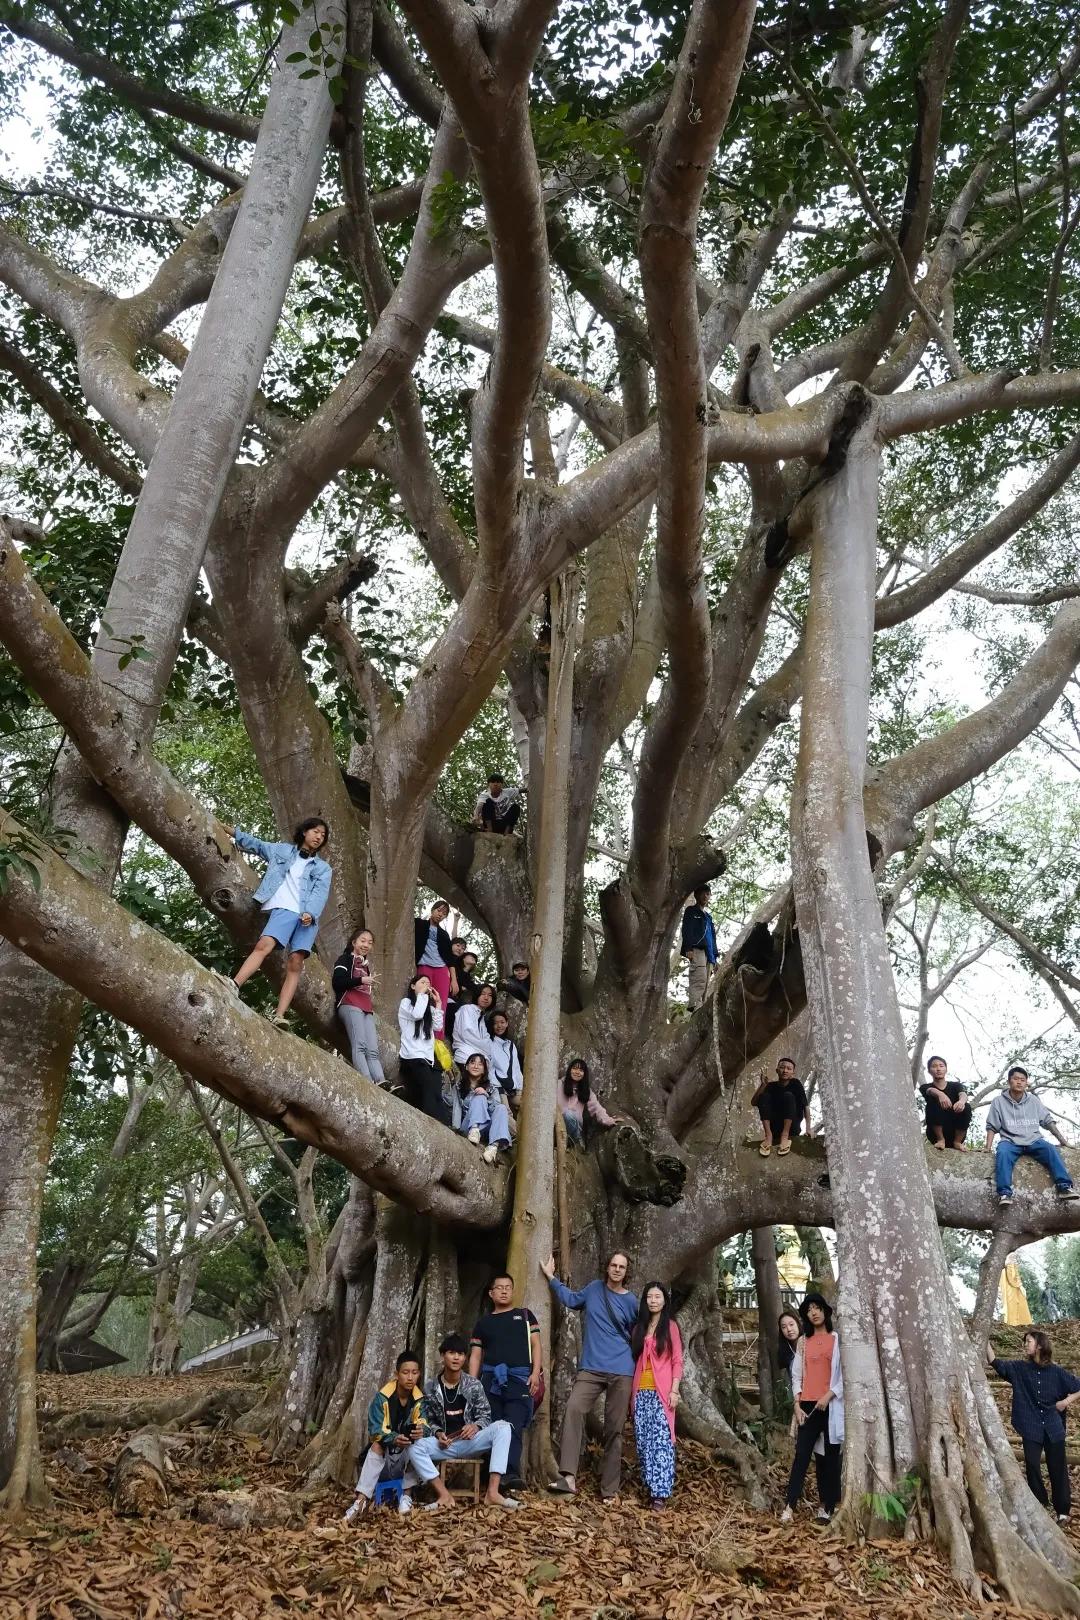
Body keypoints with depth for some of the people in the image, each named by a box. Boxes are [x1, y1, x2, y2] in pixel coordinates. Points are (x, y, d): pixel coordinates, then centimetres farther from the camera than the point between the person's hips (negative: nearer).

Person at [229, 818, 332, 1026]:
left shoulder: (324, 868, 22)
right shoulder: (283, 850, 25)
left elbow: (319, 893, 5)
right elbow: (256, 844, 31)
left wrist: (310, 913, -14)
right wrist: (233, 832, 22)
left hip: (307, 916, 1)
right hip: (284, 910, -1)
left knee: (295, 963, -15)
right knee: (264, 945, -27)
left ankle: (279, 1016, -24)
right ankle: (232, 987, -41)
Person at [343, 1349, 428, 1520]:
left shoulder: (420, 1401, -6)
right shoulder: (382, 1397, -14)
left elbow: (422, 1426, -16)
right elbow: (375, 1430, -20)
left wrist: (421, 1431, -41)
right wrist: (394, 1439, -40)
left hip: (406, 1461, 2)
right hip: (382, 1460, -2)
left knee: (418, 1442, -27)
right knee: (377, 1445, -32)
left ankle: (406, 1495, -17)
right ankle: (362, 1500, -38)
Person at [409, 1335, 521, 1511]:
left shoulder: (474, 1385, 0)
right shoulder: (430, 1387, 1)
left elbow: (485, 1415, 2)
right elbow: (428, 1421, 8)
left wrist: (476, 1426, -20)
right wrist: (437, 1433, -13)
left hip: (470, 1441, 0)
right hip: (444, 1443, 0)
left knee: (502, 1427, -28)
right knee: (414, 1447, -30)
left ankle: (492, 1492, -35)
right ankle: (444, 1495, -28)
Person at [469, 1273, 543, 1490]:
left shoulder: (524, 1315, 16)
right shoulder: (483, 1323, 20)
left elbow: (536, 1345, 10)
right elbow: (475, 1356, 16)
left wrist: (536, 1372, -5)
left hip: (519, 1377, -2)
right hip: (491, 1379, 2)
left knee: (514, 1427, -16)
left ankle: (512, 1473, -26)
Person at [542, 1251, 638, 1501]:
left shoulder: (631, 1302, 3)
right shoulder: (594, 1288, 6)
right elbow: (571, 1299, 23)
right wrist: (550, 1276, 21)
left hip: (621, 1372, 0)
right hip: (590, 1368, 1)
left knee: (614, 1429, 0)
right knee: (574, 1410, -23)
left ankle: (610, 1489, 7)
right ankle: (568, 1477, -28)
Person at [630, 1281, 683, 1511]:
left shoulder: (670, 1326, 3)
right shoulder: (639, 1328, 15)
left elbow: (677, 1361, -1)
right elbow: (635, 1359, 14)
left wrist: (674, 1390, -10)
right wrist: (633, 1390, 7)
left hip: (661, 1391, -4)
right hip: (641, 1391, 4)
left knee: (661, 1440, -9)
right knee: (643, 1441, 3)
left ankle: (660, 1492, -8)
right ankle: (651, 1487, 11)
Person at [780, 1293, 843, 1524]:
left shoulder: (837, 1339, 1)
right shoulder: (803, 1342, 11)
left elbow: (845, 1373, -3)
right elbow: (797, 1376, 11)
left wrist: (828, 1396, -12)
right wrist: (797, 1405, 1)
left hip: (831, 1406, -2)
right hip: (807, 1406, 2)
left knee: (829, 1457, 4)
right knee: (801, 1455, -4)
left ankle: (826, 1507, 11)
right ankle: (789, 1507, -7)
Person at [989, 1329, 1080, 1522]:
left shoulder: (1056, 1372, -5)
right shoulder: (1019, 1369, 0)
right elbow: (995, 1363, -10)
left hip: (1054, 1428, -1)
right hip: (1031, 1429, 1)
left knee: (1057, 1469, 6)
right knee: (1032, 1466, -3)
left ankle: (1063, 1510, 20)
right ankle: (1039, 1505, 16)